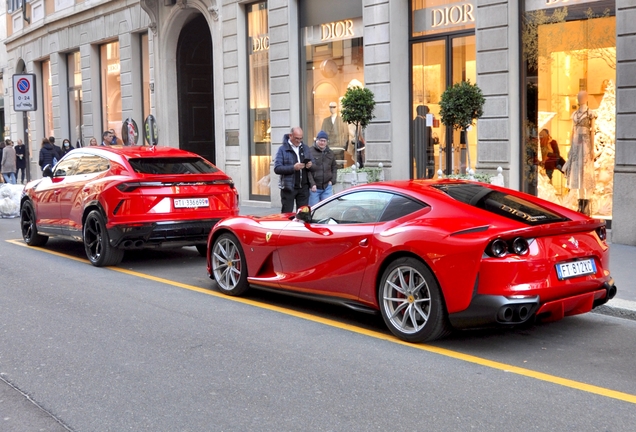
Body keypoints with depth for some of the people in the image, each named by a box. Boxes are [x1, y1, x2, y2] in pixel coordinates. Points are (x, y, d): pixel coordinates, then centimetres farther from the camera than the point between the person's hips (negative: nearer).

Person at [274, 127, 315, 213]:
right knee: (287, 213, -1)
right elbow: (277, 168, -12)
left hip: (303, 187, 4)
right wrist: (293, 168, -22)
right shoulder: (283, 149, -1)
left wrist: (310, 166, -9)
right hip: (288, 187, -4)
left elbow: (314, 168, 15)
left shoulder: (305, 148, 13)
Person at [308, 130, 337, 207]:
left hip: (327, 187, 4)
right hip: (314, 187, -4)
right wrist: (312, 184, -16)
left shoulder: (330, 153, 12)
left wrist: (332, 180, 6)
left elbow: (334, 167, 21)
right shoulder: (310, 152, -6)